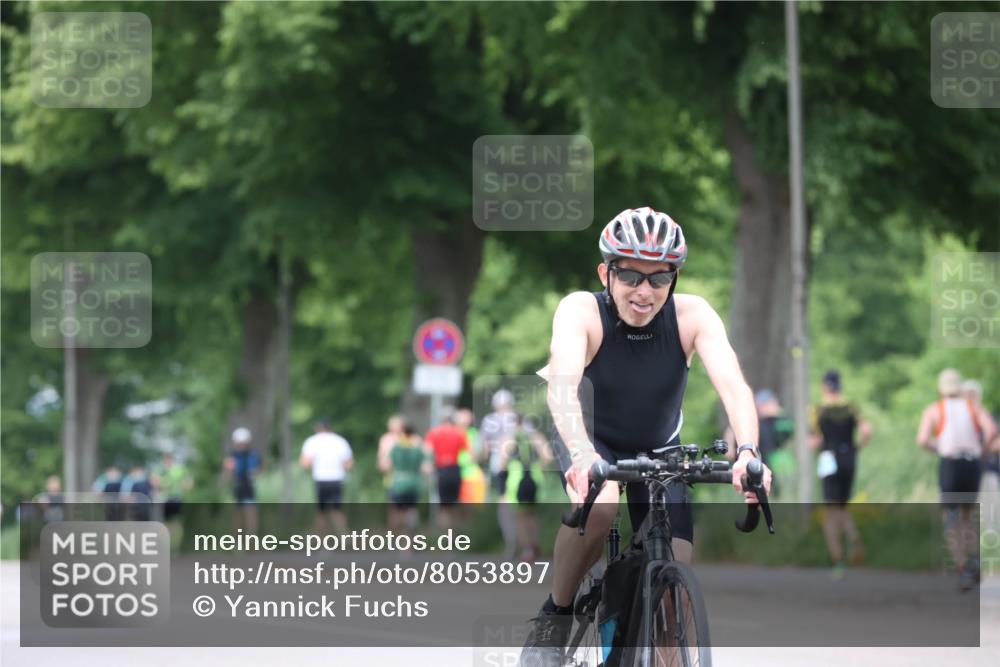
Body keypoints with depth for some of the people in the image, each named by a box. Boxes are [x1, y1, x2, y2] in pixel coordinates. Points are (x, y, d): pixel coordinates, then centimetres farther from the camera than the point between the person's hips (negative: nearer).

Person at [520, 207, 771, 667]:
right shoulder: (581, 311, -28)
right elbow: (563, 385, -43)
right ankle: (555, 615, -14)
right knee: (598, 507, -35)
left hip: (659, 450, 3)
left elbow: (732, 385, -36)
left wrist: (747, 451, -55)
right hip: (591, 439, -2)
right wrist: (581, 454, -62)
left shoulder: (692, 316, -23)